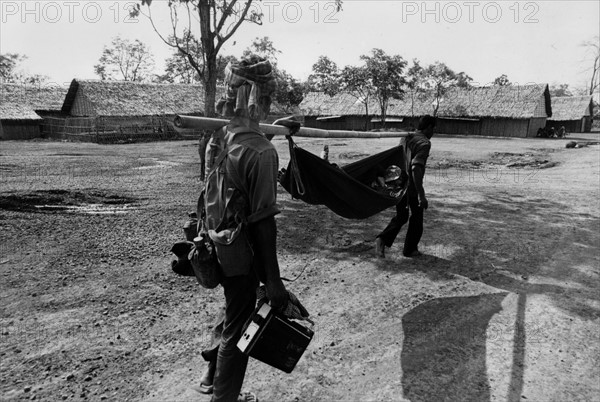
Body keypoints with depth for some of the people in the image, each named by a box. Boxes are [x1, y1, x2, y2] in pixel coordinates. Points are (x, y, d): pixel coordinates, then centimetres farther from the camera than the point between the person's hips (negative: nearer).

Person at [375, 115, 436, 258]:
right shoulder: (424, 143, -16)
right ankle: (409, 249, 25)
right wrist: (421, 195, -27)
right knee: (416, 219, 13)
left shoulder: (405, 140, 9)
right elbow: (416, 168, -27)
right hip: (413, 188, -7)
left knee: (401, 216, 20)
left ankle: (382, 239, 2)